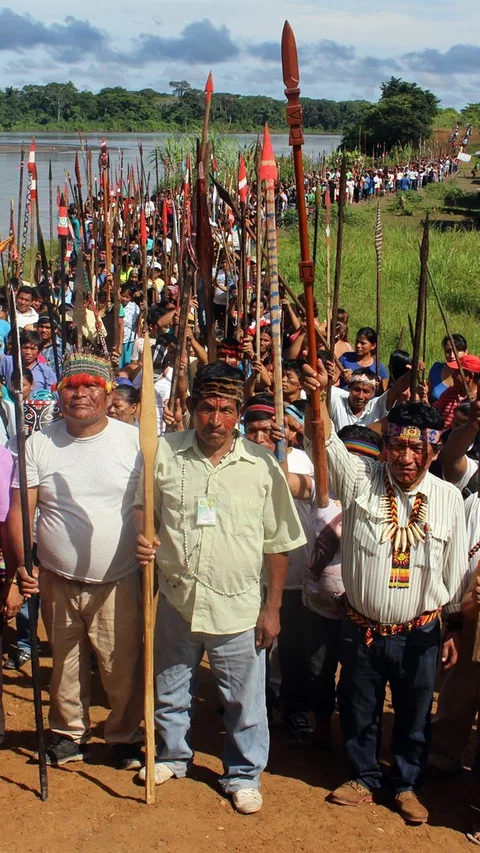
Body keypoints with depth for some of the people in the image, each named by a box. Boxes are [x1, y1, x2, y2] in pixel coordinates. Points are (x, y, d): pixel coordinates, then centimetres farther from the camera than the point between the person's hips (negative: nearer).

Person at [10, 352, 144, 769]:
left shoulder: (135, 441, -5)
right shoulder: (39, 444, 0)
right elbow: (20, 510, -1)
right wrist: (22, 564, -12)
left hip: (118, 582, -2)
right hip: (57, 582, 2)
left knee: (124, 668, 6)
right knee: (65, 664, 15)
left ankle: (126, 735, 29)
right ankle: (69, 732, 37)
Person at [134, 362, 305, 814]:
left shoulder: (262, 465, -7)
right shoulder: (164, 452, -5)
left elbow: (278, 543, -2)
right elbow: (141, 506, 9)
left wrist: (272, 607, -2)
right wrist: (141, 539, -14)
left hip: (238, 606, -2)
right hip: (176, 599, 2)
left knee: (244, 700, 10)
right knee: (170, 691, 20)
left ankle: (243, 773, 33)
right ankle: (172, 755, 45)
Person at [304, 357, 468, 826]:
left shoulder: (448, 498, -5)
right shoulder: (361, 480, -8)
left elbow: (455, 569, 2)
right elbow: (330, 443, -24)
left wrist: (454, 630, 6)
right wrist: (317, 396, -42)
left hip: (420, 633, 0)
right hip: (362, 628, 0)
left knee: (414, 714, 16)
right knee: (358, 710, 16)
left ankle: (407, 784, 38)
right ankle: (363, 777, 39)